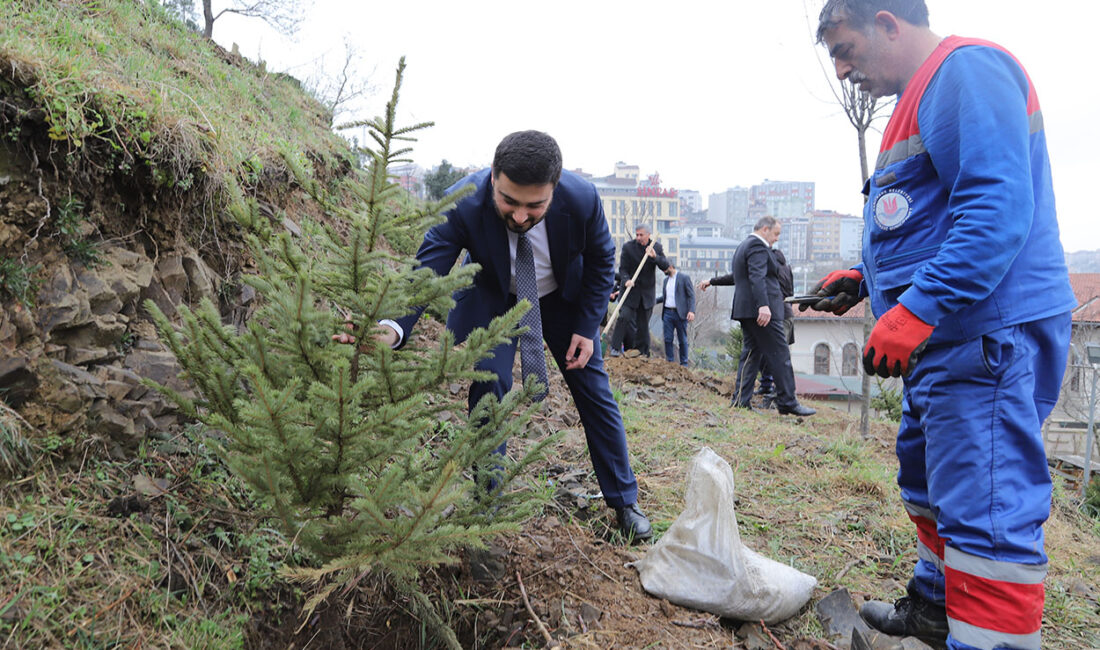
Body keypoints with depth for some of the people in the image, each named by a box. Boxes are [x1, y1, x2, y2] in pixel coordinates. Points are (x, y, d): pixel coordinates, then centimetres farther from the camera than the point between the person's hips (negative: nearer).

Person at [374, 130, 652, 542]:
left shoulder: (582, 199, -32)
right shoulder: (464, 204, -36)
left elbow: (601, 261, -11)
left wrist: (586, 328, -13)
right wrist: (392, 330, -59)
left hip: (563, 298, 1)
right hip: (493, 298, -1)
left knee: (595, 392, 4)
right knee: (489, 382, -20)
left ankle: (625, 502, 22)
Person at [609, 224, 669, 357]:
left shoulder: (656, 247, 1)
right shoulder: (628, 247, -4)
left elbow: (666, 266, -5)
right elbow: (622, 268, -5)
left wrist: (655, 257, -23)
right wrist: (626, 280, -25)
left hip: (647, 291, 2)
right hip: (630, 288, -2)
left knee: (643, 323, 6)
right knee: (625, 317, -17)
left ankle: (642, 352, 13)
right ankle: (615, 348, -10)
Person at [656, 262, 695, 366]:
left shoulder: (684, 277, -3)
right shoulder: (666, 280, 17)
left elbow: (691, 295, -8)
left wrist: (691, 311, -19)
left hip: (680, 313, -5)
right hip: (667, 313, 6)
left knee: (682, 340, 2)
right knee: (667, 339, 1)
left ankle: (684, 364, 9)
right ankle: (670, 362, 7)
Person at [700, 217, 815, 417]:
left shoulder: (743, 246, 22)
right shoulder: (758, 246, -10)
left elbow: (737, 277, 34)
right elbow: (757, 277, -24)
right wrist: (764, 305, -35)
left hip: (746, 311, 10)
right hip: (762, 311, -10)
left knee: (751, 354, 10)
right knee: (780, 355, -6)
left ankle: (741, 401, 9)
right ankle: (788, 402, -3)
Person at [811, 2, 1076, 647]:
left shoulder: (966, 69, -12)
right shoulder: (922, 94, 21)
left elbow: (998, 207, -24)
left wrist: (916, 309, -28)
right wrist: (863, 279, 16)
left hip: (986, 334, -11)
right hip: (944, 335, 11)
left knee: (984, 512, -9)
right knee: (930, 486, 23)